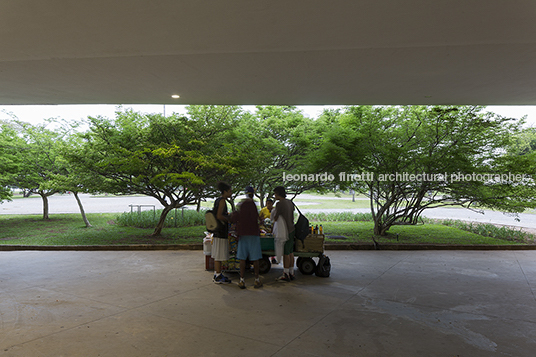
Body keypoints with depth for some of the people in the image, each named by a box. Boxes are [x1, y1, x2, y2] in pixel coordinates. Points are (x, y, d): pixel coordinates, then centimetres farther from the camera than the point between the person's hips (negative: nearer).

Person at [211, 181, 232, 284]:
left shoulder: (218, 200, 16)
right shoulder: (222, 200, -14)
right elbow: (219, 216, -22)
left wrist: (227, 215, 19)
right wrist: (230, 220, -11)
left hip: (218, 231, 10)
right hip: (221, 230, -10)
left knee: (218, 254, 14)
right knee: (219, 255, -4)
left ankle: (217, 274, 21)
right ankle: (218, 277, 2)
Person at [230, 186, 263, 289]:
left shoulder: (239, 204, 10)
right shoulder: (251, 203, -8)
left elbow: (233, 219, 5)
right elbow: (254, 217, -15)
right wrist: (259, 218, 5)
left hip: (242, 233, 5)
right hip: (253, 232, -5)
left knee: (242, 258, 7)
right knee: (255, 258, 3)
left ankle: (242, 281, 6)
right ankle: (257, 280, 9)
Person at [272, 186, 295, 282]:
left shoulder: (279, 204, -15)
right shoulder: (290, 203, 11)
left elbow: (275, 218, -13)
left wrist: (274, 214, 7)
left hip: (284, 231, -8)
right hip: (291, 230, 9)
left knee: (286, 253, -1)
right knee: (290, 253, 13)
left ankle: (286, 275, 7)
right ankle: (291, 273, 20)